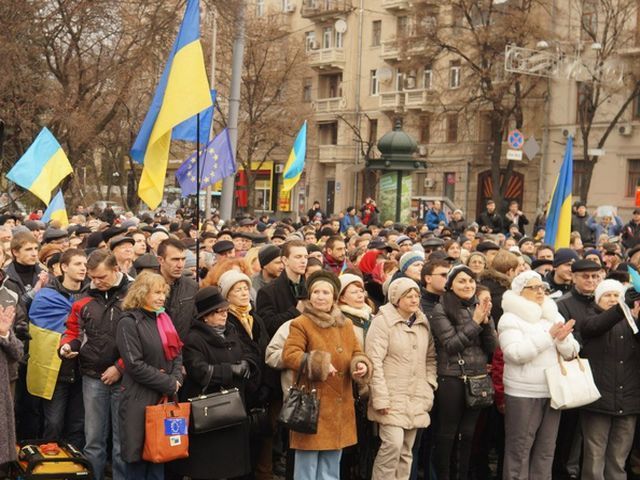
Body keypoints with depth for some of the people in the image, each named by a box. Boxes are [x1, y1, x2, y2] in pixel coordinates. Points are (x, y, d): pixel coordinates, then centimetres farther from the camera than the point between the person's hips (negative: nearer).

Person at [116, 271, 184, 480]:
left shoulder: (163, 320, 13)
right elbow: (135, 365, -17)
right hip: (140, 399, -7)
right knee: (138, 455, 1)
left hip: (165, 398, 7)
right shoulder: (129, 322, -10)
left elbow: (177, 354, 14)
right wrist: (169, 385, -14)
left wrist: (176, 380, -6)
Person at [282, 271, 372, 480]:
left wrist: (361, 365, -6)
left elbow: (357, 354, 16)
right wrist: (317, 363, -23)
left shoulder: (346, 325, 13)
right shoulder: (301, 324, -5)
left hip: (339, 408, 6)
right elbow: (288, 355, -15)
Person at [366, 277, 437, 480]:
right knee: (393, 443, -17)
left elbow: (431, 357, 17)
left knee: (406, 450, 9)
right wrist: (381, 398, -16)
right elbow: (374, 362, -13)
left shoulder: (423, 322, 10)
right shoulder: (383, 321, -8)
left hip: (416, 398, 6)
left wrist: (429, 387, 5)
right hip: (392, 396, -6)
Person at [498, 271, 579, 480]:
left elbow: (572, 353, 9)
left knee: (546, 449, 11)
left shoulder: (555, 316, 13)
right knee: (520, 448, -1)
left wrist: (563, 339, -13)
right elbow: (516, 353, -19)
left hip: (553, 391, 6)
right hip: (523, 393, -6)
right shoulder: (511, 319, -6)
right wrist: (548, 336, -19)